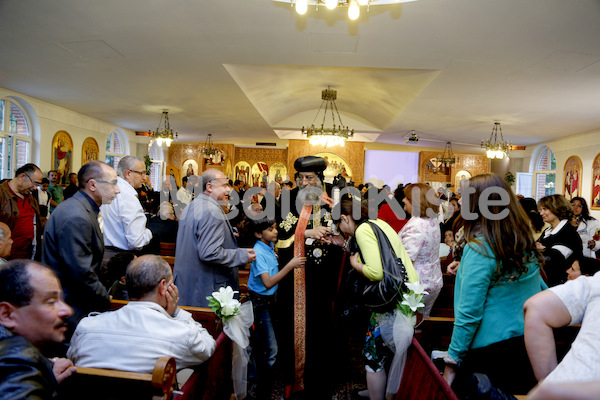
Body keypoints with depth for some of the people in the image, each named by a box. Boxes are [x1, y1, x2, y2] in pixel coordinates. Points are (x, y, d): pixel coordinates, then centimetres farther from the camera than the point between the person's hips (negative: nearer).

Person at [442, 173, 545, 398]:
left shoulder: (479, 248, -20)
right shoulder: (525, 240, 2)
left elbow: (469, 313, -21)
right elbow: (541, 289, 14)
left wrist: (452, 362, -15)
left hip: (491, 348, -7)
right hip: (529, 344, 8)